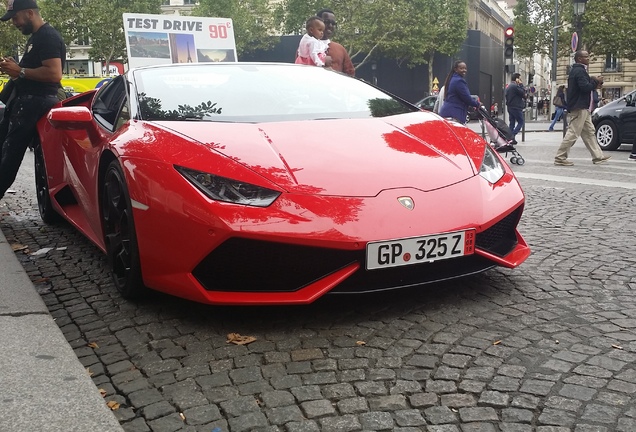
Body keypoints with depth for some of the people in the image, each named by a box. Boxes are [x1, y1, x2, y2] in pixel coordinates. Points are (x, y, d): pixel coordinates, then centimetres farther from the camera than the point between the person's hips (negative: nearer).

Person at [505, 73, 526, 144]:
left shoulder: (509, 86, 16)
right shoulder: (515, 86, -15)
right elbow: (523, 93, -12)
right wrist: (521, 84, -6)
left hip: (509, 107, 9)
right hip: (516, 107, -9)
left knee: (512, 123, 10)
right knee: (520, 122, -4)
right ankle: (512, 135, -19)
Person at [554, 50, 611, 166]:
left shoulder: (577, 70, 19)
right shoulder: (579, 71, -14)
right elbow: (585, 87, -25)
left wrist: (594, 83, 8)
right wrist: (596, 81, -10)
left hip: (583, 108, 11)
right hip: (579, 107, -11)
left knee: (589, 132, 13)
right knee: (573, 133, -9)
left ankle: (598, 156, 18)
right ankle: (560, 158, -5)